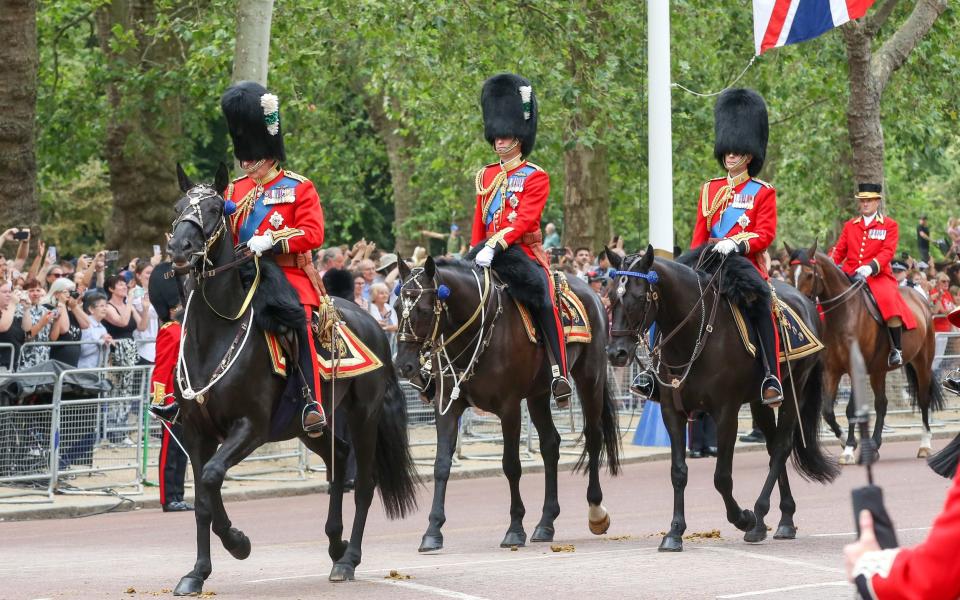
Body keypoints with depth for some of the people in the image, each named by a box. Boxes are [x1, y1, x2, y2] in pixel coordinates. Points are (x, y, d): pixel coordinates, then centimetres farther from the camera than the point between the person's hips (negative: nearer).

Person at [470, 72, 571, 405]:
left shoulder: (535, 177, -1)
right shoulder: (485, 176, 16)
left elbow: (525, 220, -15)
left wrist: (495, 245, -27)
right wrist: (475, 255, 9)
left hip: (526, 255, -6)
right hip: (488, 257, 6)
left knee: (544, 303, -28)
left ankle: (559, 374, -26)